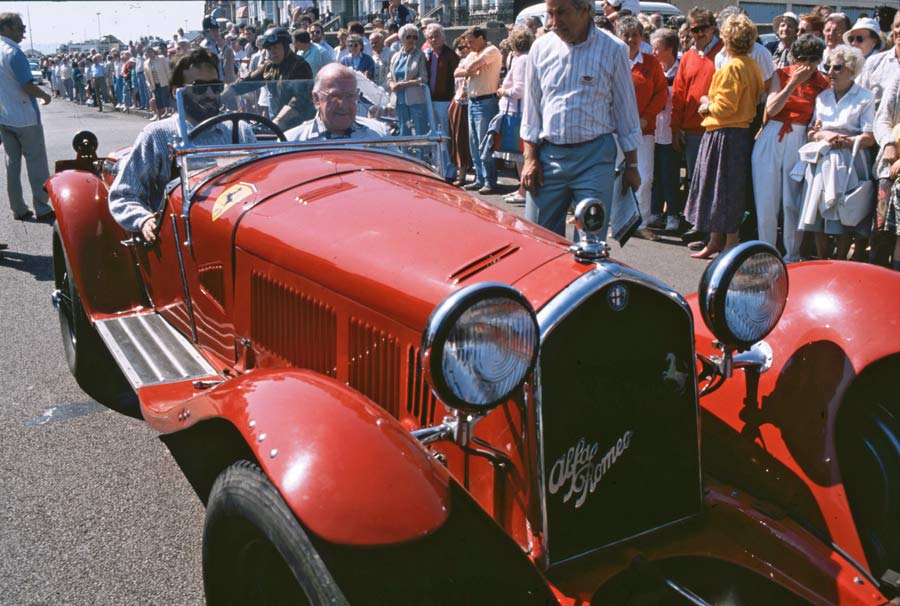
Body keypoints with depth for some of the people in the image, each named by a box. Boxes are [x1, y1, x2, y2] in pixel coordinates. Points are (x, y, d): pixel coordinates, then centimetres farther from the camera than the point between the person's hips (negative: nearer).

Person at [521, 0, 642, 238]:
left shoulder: (613, 49, -2)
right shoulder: (541, 47, 5)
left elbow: (626, 109, 3)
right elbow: (531, 107, 10)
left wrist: (631, 165, 4)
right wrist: (530, 158, 4)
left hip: (595, 157, -2)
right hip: (549, 155, 2)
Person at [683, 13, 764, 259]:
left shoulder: (732, 67, -16)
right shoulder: (752, 66, 11)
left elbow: (725, 107, -21)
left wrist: (708, 106, -1)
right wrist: (712, 105, 13)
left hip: (724, 135, -9)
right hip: (743, 132, 9)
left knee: (725, 190, -2)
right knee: (718, 189, 16)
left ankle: (729, 246, 5)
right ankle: (716, 242, 25)